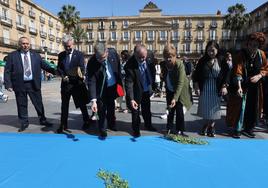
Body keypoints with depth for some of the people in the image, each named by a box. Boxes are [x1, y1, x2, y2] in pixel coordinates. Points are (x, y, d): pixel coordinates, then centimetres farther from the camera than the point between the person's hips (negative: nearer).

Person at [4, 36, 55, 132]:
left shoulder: (36, 55, 8)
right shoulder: (12, 55, 2)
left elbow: (45, 66, 5)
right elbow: (7, 71, 0)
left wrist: (55, 71, -10)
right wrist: (8, 84, -8)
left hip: (33, 84, 1)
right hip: (20, 85, -1)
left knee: (39, 103, 8)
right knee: (22, 105, 9)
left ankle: (43, 120, 24)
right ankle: (24, 123, 25)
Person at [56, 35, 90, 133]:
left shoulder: (79, 54, -1)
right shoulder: (61, 55, 9)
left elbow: (82, 67, -10)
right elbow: (59, 68, 10)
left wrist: (81, 75, -32)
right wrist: (63, 76, -9)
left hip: (77, 83, -3)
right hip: (65, 83, 3)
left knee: (82, 104, 9)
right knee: (64, 105, 6)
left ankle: (86, 121, 27)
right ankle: (63, 125, 17)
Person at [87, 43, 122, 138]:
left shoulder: (113, 52, -17)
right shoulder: (91, 63, -28)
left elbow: (118, 66, 1)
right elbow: (91, 82, -29)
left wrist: (119, 82, 3)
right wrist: (93, 100, -37)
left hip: (113, 86, 4)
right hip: (101, 89, -4)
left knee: (111, 106, 21)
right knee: (102, 110, 2)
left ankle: (111, 124, 43)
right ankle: (102, 130, 21)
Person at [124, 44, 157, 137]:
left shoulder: (149, 60, -14)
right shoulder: (130, 65, -29)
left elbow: (152, 71, 6)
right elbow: (129, 83, -29)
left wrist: (152, 84, 6)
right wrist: (131, 99, -35)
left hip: (147, 90, 5)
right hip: (136, 92, -5)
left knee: (147, 109, 22)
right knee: (135, 111, 9)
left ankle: (148, 125, 43)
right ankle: (136, 129, 30)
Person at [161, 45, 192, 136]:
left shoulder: (180, 65, -28)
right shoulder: (163, 64, -12)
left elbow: (180, 83, -33)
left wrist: (175, 98, -40)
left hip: (180, 91, -4)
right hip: (170, 91, 4)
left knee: (179, 110, -1)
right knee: (170, 110, 10)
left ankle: (180, 130, 15)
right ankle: (169, 128, 25)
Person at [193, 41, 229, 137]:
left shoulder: (221, 61, -2)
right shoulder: (202, 60, 1)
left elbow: (226, 75, 0)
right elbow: (196, 74, 3)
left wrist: (224, 86, -9)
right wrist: (196, 86, -3)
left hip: (216, 89, -1)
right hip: (204, 89, 1)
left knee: (214, 108, 6)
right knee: (205, 108, 7)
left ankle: (211, 126, 25)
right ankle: (207, 125, 28)